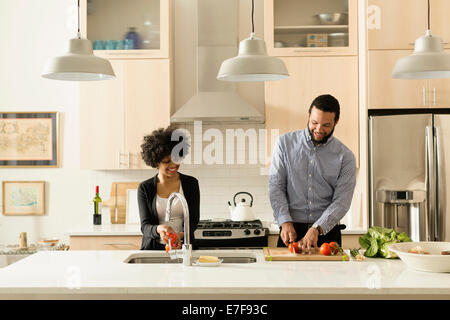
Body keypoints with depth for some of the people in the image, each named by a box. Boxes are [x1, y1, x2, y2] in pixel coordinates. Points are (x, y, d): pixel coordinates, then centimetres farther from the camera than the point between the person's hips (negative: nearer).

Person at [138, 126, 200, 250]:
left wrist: (180, 235, -18)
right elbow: (145, 226, -1)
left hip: (183, 247, 0)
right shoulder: (145, 188, 5)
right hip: (153, 249, 0)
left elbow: (193, 221, 3)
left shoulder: (191, 183, 7)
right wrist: (159, 229, -24)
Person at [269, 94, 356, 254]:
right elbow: (275, 186, 0)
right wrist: (286, 222, -12)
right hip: (291, 230, 0)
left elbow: (341, 201, -6)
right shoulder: (285, 143, 4)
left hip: (327, 233, 0)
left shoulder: (345, 157, 2)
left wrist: (316, 229, -19)